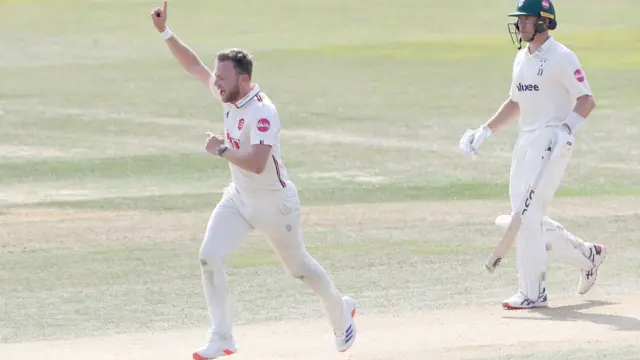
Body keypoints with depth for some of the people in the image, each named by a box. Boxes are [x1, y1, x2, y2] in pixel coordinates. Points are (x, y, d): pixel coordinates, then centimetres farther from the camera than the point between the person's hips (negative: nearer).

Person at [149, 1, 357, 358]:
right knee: (210, 257, -10)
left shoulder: (263, 113, -30)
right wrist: (165, 31, -2)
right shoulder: (229, 94, -5)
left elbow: (256, 164, -40)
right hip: (239, 199, 7)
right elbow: (194, 66, 5)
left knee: (298, 265, 12)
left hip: (275, 204, -7)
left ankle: (341, 311, 41)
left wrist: (221, 150, -29)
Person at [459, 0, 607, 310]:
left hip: (552, 141, -9)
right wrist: (485, 131, 17)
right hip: (525, 141, 9)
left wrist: (567, 127, -29)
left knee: (528, 216, -14)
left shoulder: (561, 57, -9)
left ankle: (532, 293, -7)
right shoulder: (522, 58, 17)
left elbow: (587, 100, -14)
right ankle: (587, 256, 27)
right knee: (526, 218, 9)